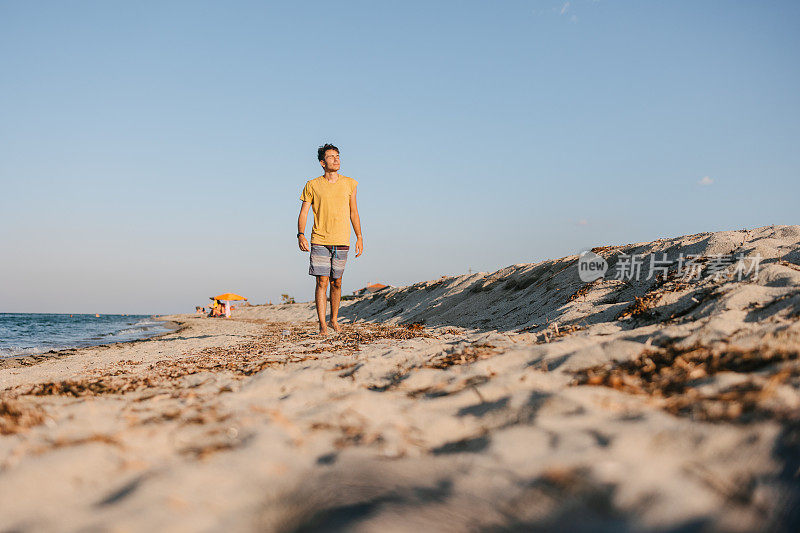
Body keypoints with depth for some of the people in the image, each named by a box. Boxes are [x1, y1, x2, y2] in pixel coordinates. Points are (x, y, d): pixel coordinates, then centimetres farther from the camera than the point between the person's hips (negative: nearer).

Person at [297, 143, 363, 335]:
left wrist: (359, 237, 10)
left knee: (336, 283, 8)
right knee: (322, 282, -6)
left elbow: (353, 212, 15)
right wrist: (301, 235, -11)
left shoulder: (349, 184, 10)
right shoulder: (312, 186, 3)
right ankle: (322, 324, -2)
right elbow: (303, 213, 3)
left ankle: (334, 320, 23)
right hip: (319, 240, -2)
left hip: (342, 241, 2)